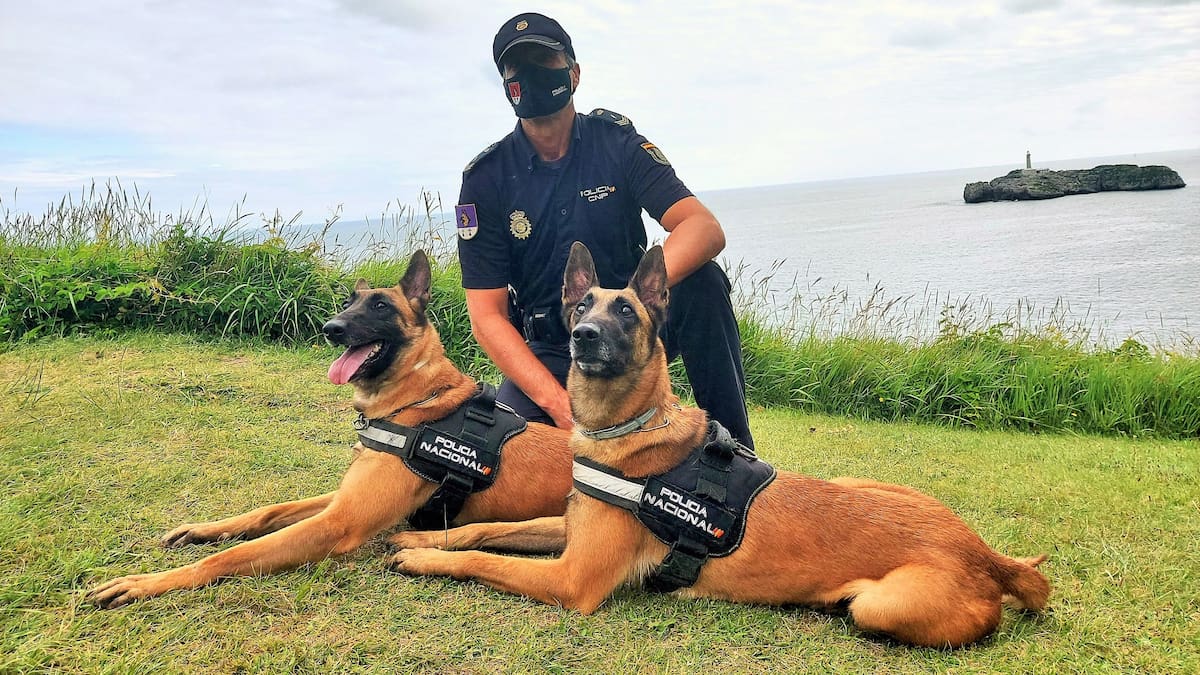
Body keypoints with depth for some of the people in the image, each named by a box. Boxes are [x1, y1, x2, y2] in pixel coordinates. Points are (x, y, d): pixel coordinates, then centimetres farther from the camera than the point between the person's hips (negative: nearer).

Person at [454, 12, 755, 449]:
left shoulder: (617, 141, -6)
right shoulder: (485, 178, -6)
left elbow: (705, 229, -20)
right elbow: (487, 314, -11)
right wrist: (557, 401, -26)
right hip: (548, 354, 0)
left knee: (702, 280, -28)